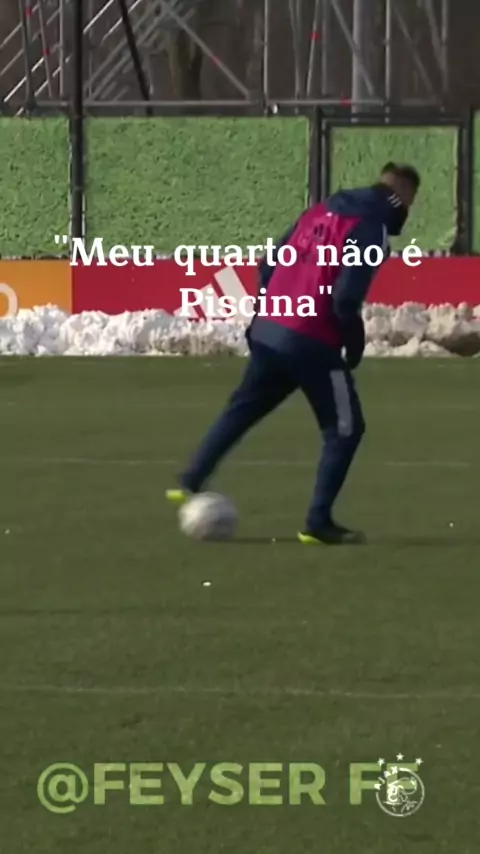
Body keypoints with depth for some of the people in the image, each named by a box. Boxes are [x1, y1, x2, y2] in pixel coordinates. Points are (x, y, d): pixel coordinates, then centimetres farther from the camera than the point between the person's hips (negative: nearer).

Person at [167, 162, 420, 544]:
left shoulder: (321, 211, 14)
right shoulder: (370, 228, -9)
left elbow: (269, 265, 16)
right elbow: (346, 297, -18)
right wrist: (355, 341, -2)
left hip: (268, 333, 7)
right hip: (313, 344, -7)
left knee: (242, 410, 23)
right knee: (345, 429, 5)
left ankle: (191, 484, 22)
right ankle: (318, 522, 2)